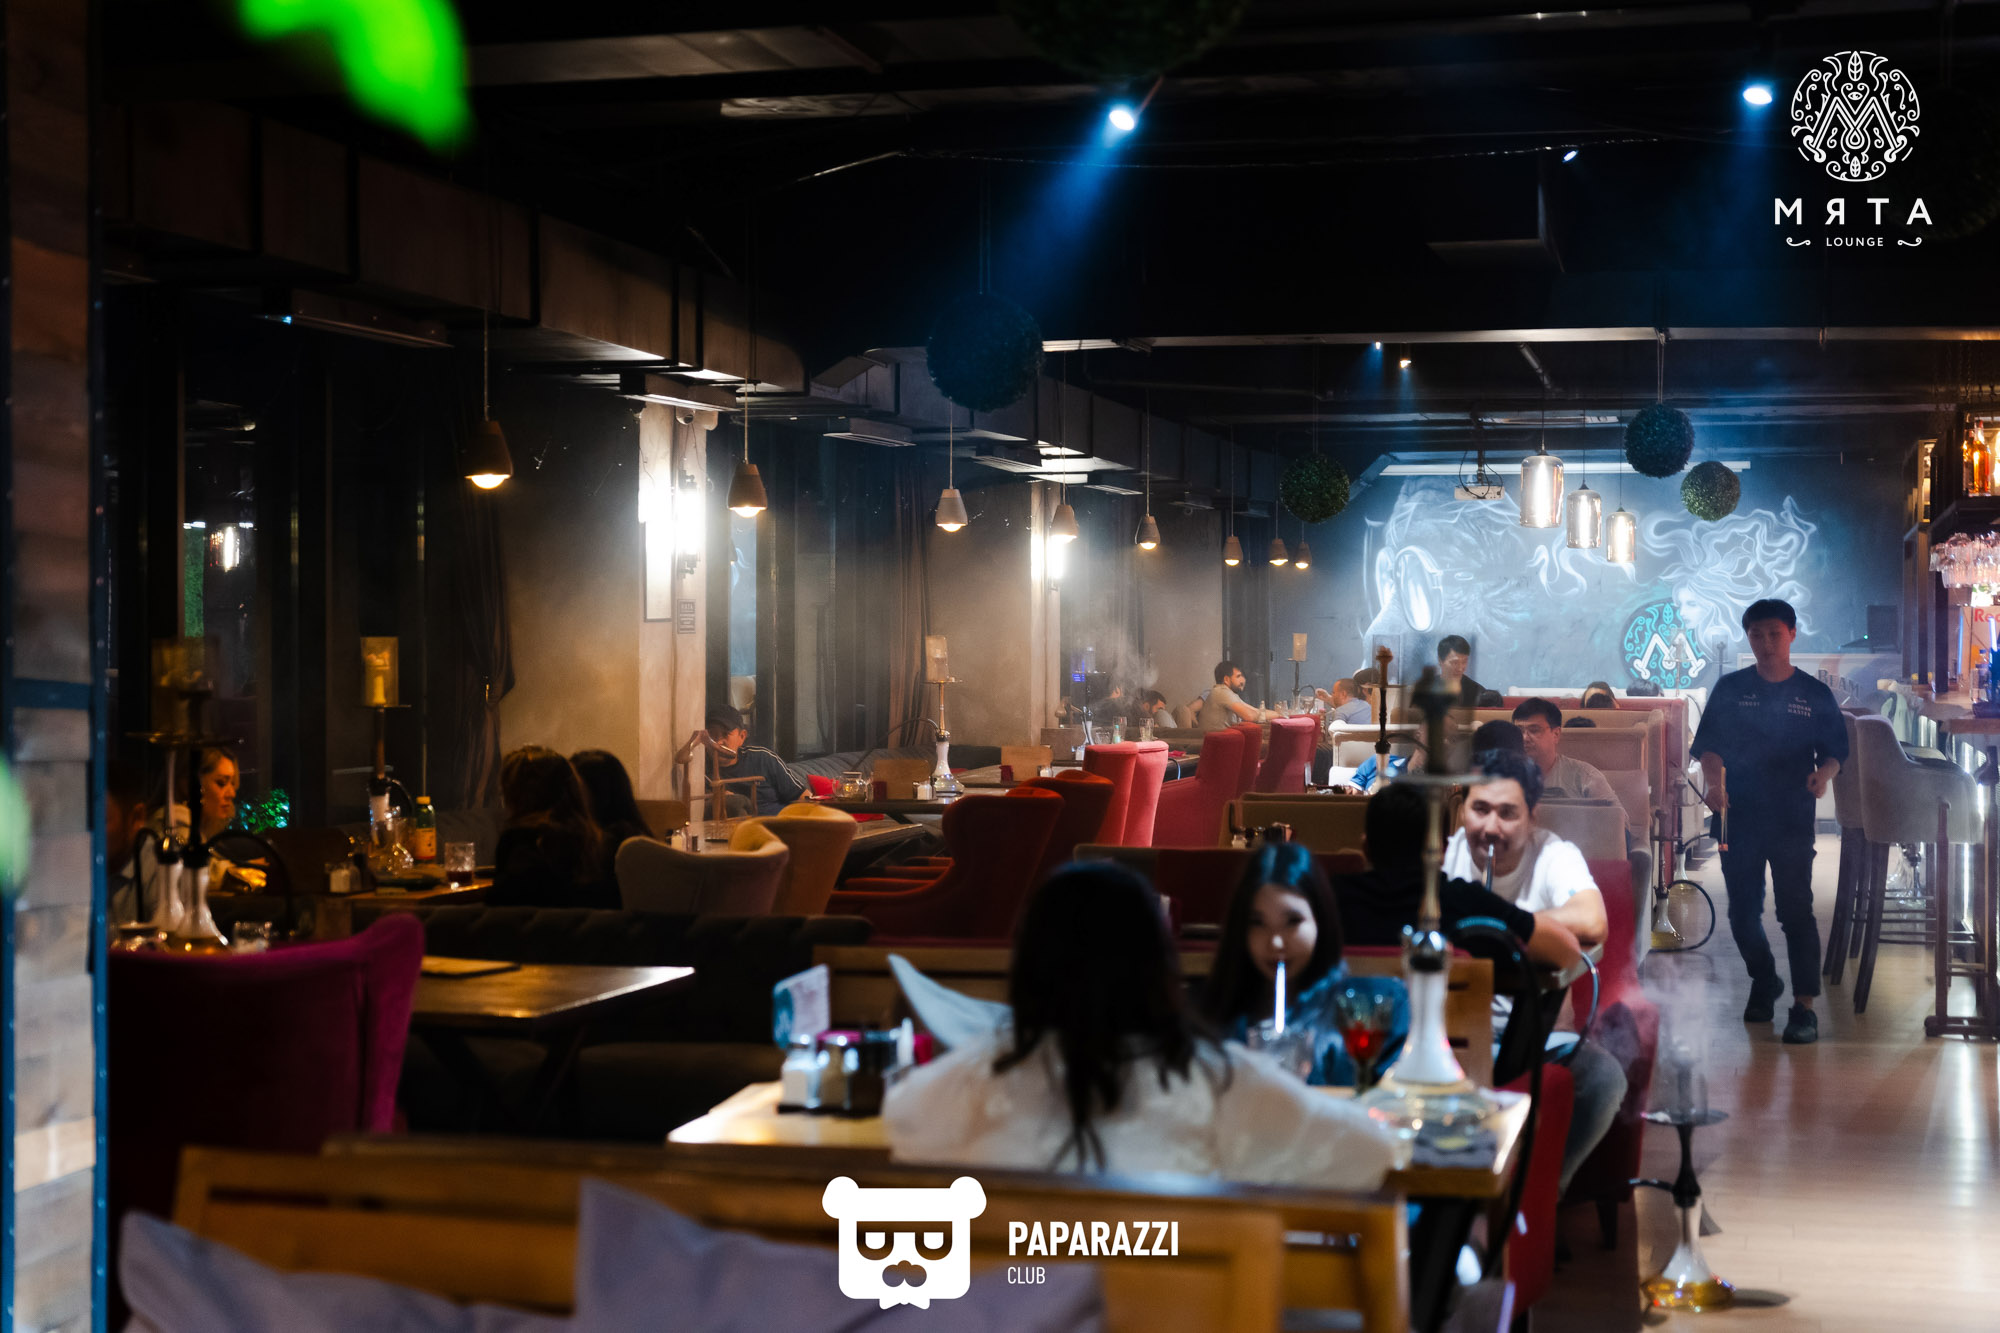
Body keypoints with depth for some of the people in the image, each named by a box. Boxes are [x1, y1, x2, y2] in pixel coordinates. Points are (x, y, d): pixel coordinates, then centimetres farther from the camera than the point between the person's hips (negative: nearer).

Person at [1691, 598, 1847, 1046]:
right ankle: (1764, 983, 32)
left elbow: (1835, 751, 8)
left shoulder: (1815, 694, 5)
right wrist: (1715, 785, -15)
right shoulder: (1730, 689, 6)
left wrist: (1823, 773, -15)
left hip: (1792, 819, -2)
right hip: (1738, 816, 2)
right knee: (1742, 911, 8)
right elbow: (1708, 747, 4)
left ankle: (1804, 1006, -7)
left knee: (1796, 910, -8)